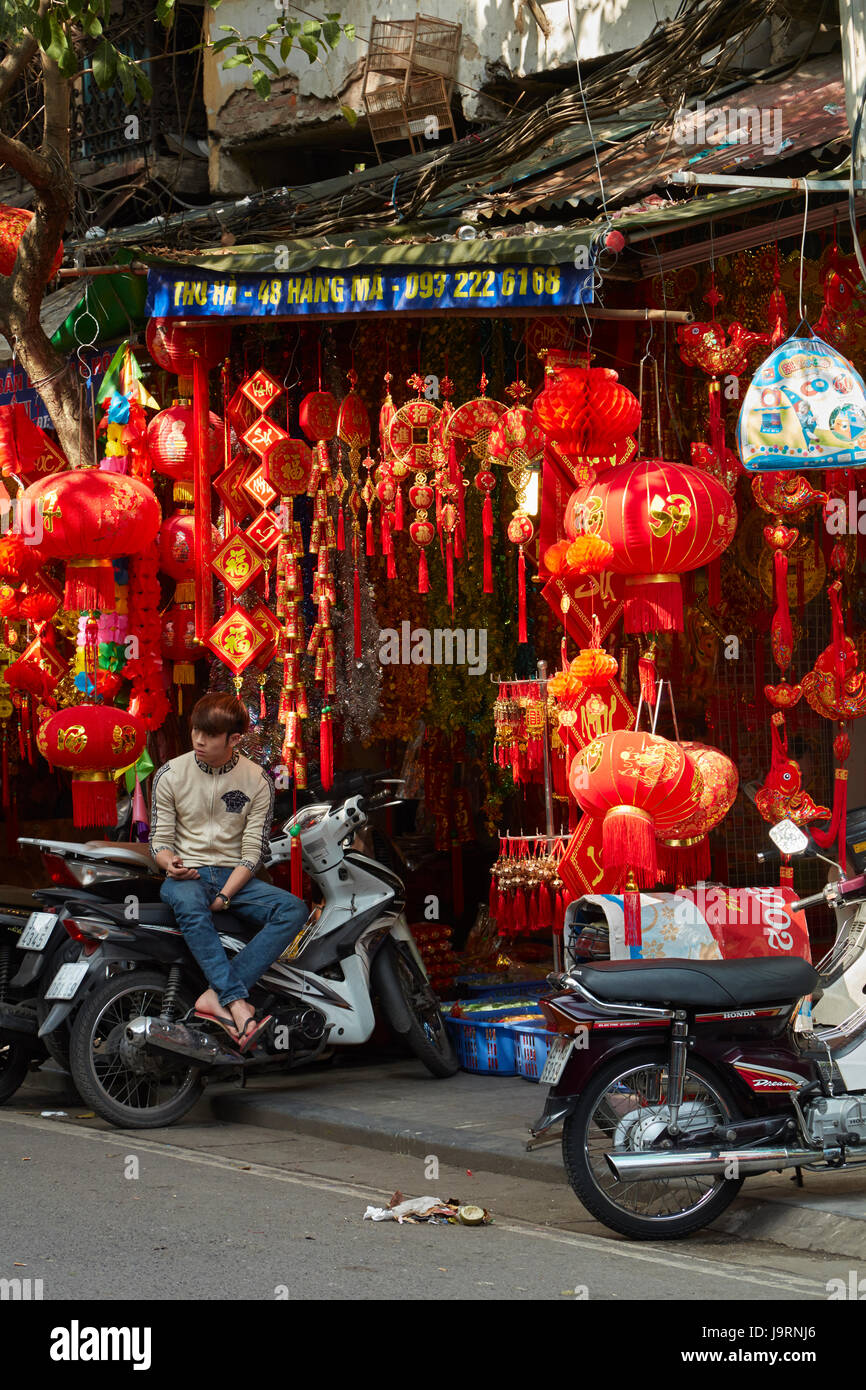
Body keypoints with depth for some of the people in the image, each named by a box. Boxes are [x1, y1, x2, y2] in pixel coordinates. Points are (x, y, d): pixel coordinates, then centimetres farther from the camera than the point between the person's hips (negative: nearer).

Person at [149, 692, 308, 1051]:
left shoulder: (257, 781, 1)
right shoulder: (170, 775, 2)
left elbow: (253, 851, -2)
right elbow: (159, 840, 3)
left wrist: (225, 895, -16)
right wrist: (170, 863, -21)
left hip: (234, 876, 2)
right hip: (187, 876, -2)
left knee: (294, 909, -27)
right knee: (190, 905, -40)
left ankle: (216, 995, -39)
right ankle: (236, 1002, -46)